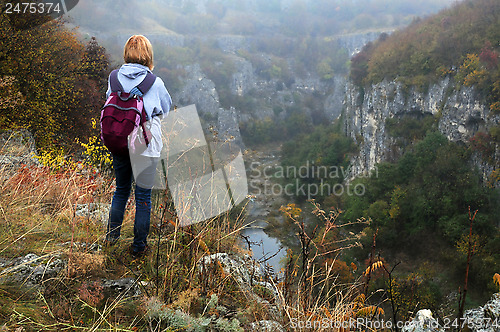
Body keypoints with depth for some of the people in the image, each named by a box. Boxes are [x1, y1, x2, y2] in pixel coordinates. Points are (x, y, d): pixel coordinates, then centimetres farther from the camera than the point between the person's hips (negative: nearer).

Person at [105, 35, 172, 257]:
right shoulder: (155, 82, -11)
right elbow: (166, 109, 6)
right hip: (145, 146, -4)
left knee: (121, 190, 22)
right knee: (143, 196, 8)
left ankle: (111, 236, 32)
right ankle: (139, 246, 18)